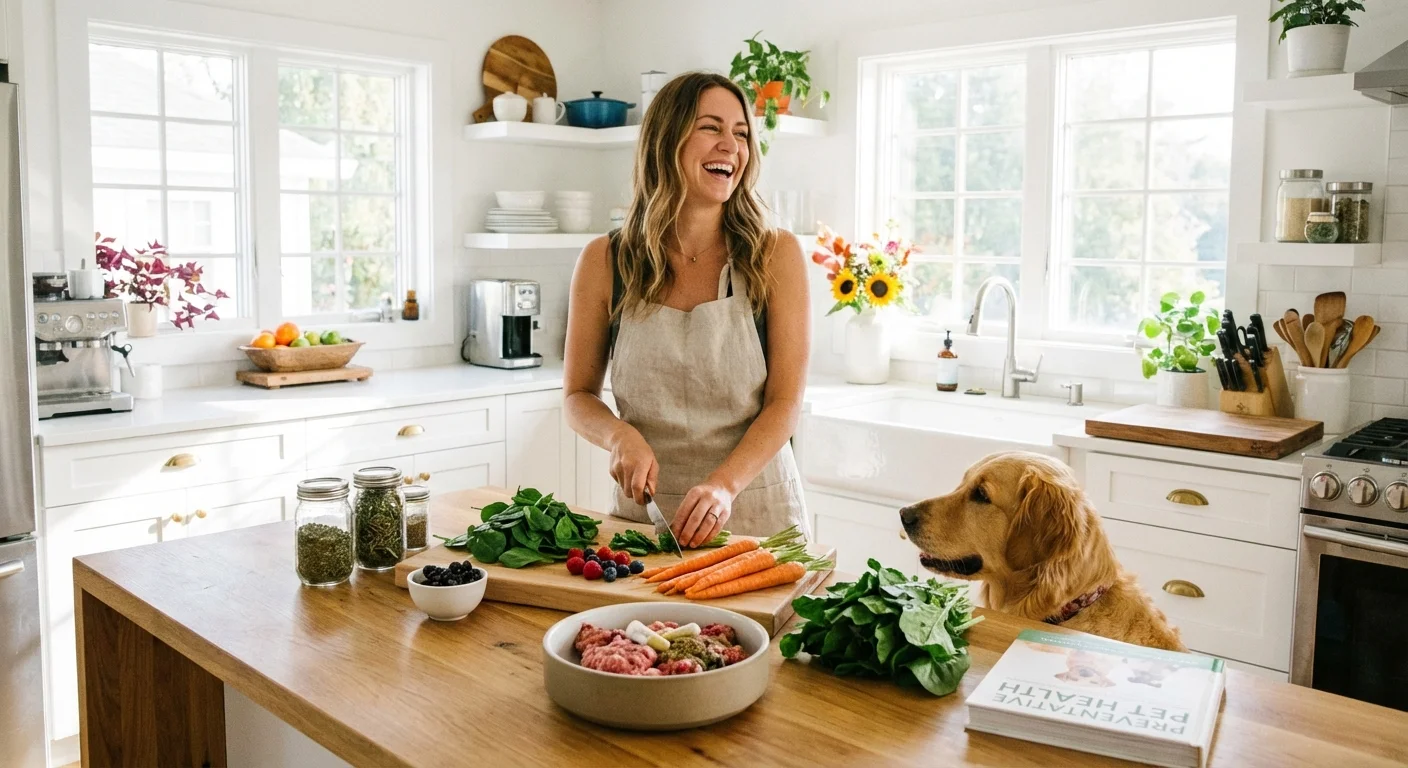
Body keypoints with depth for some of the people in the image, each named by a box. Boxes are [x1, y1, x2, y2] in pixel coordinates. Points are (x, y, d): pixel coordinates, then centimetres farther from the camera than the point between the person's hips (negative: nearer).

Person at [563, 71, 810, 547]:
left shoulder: (775, 255, -5)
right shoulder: (604, 262, -2)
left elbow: (786, 400, -8)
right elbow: (578, 395, 7)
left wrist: (724, 485, -21)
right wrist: (620, 436, -14)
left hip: (755, 510, -1)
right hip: (642, 509, 1)